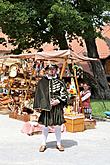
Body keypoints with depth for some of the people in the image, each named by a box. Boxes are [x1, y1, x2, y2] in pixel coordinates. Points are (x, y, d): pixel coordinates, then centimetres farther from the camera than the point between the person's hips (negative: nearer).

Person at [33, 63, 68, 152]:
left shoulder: (60, 82, 6)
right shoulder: (42, 82, 4)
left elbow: (64, 93, 4)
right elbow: (38, 94, 2)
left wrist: (58, 100, -10)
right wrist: (40, 105, -7)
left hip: (57, 106, 0)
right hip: (45, 106, 0)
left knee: (57, 125, 5)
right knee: (45, 125, 6)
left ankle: (59, 143, 20)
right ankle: (44, 144, 19)